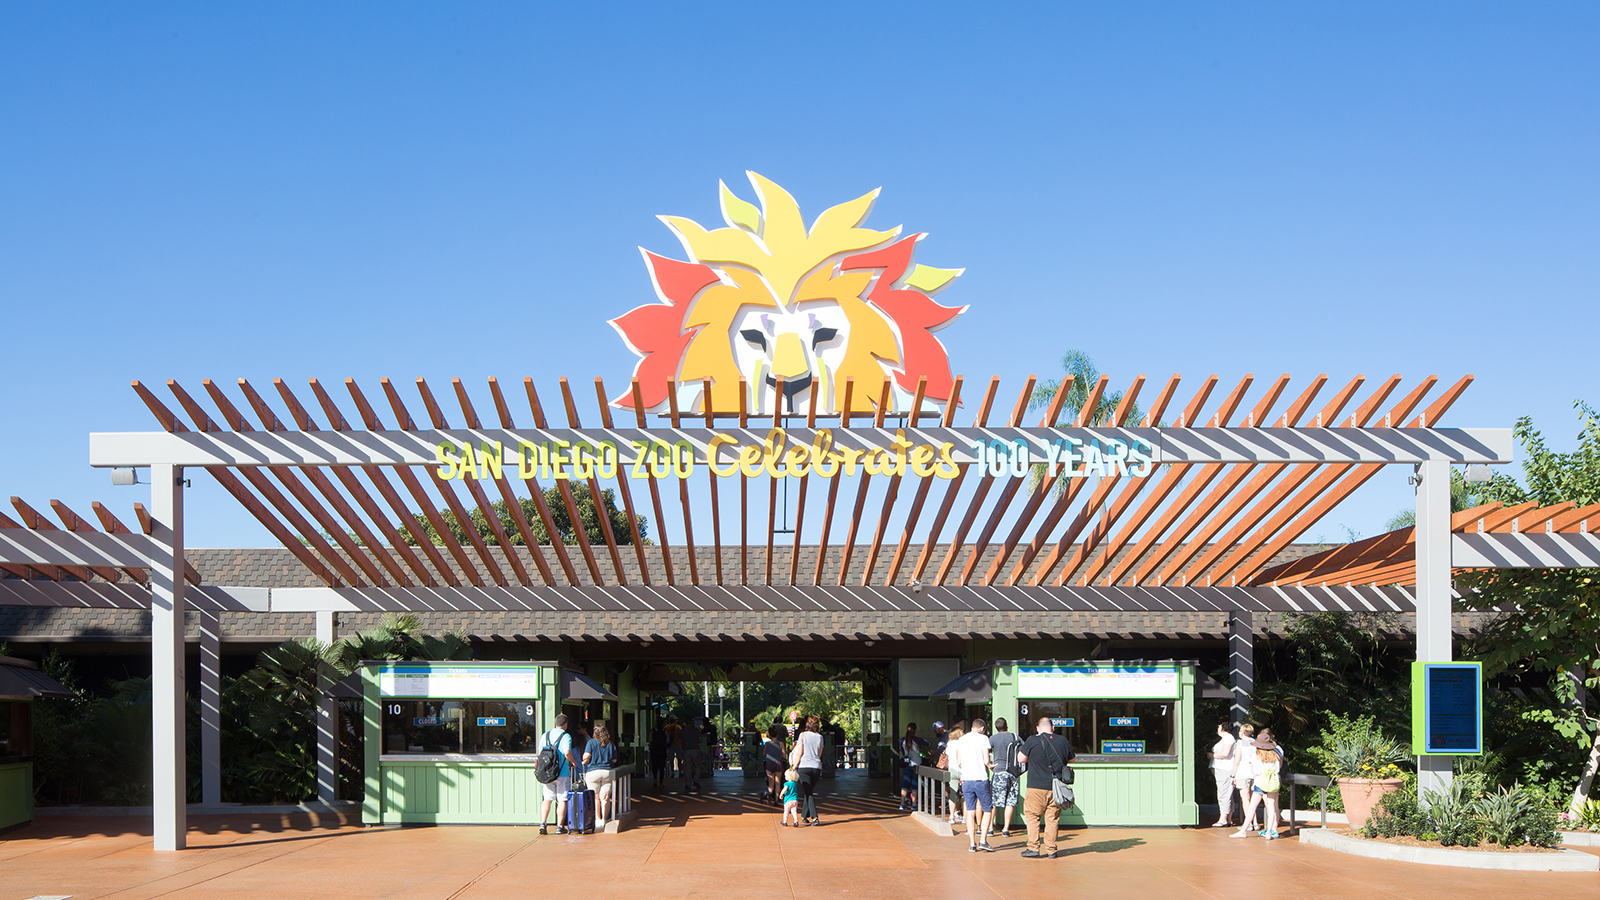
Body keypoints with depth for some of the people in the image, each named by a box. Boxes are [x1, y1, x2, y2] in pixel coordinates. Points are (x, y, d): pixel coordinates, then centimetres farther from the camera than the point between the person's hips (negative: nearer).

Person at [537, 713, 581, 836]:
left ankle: (542, 823, -2)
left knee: (547, 799, 10)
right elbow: (567, 753, -21)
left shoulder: (545, 735, 8)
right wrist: (574, 762, -4)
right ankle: (560, 826, 3)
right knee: (562, 800, 3)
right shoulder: (566, 736, -8)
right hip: (563, 773, -5)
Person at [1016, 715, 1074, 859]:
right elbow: (1071, 759, 19)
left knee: (1032, 816, 7)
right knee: (1053, 818, 8)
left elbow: (1021, 759, 0)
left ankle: (1033, 848, 3)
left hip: (1037, 788, -3)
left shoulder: (1033, 741, -7)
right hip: (1057, 787, 3)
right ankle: (1051, 850, 8)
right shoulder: (1063, 741, 4)